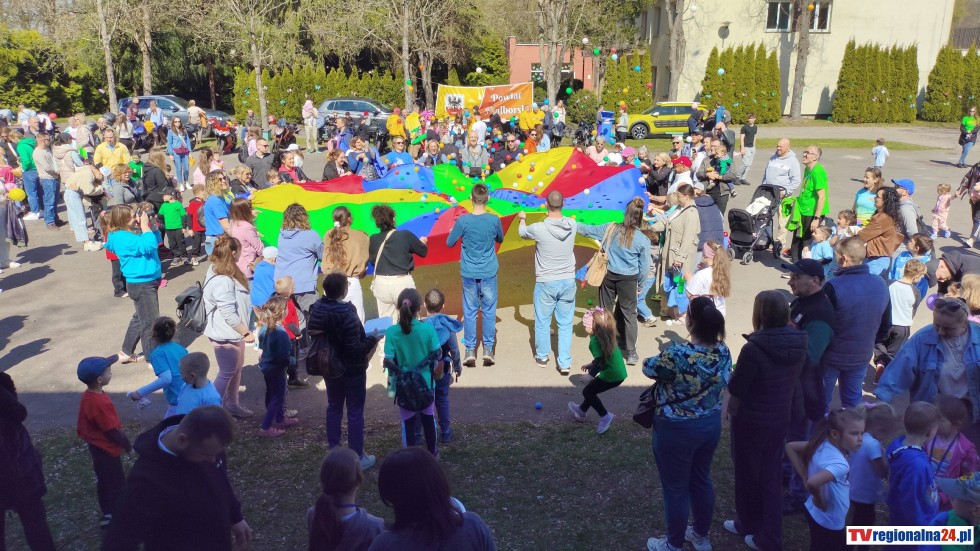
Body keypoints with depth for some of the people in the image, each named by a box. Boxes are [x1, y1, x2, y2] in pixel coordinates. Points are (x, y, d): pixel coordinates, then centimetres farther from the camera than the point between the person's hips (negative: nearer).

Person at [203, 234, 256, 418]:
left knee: (237, 368, 22)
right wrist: (246, 333, -16)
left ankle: (232, 404, 37)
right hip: (225, 335, -10)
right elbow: (229, 315, -26)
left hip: (234, 333, 10)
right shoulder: (222, 281, -28)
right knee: (227, 373, 4)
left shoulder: (219, 271, 5)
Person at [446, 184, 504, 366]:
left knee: (469, 312, 9)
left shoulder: (463, 220, -12)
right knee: (489, 312, 11)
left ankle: (470, 351, 13)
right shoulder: (494, 220, -9)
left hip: (469, 274, 0)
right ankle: (488, 350, 14)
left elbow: (449, 243, 1)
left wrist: (455, 232, 19)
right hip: (489, 274, 0)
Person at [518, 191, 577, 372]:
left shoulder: (538, 229, -17)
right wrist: (552, 217, 40)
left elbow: (522, 232, 8)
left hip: (546, 283, -2)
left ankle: (542, 356, 32)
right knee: (565, 323, 10)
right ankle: (565, 362, 13)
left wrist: (522, 218, 30)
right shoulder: (572, 224, -8)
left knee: (542, 322, 16)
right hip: (568, 281, 3)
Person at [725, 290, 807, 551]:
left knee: (747, 474, 16)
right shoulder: (798, 345, -7)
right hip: (781, 418, 6)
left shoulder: (754, 349, -28)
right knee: (770, 475, 18)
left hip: (751, 421, -6)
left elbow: (736, 389, -18)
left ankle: (749, 525, 36)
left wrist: (731, 410, 2)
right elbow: (793, 382, 7)